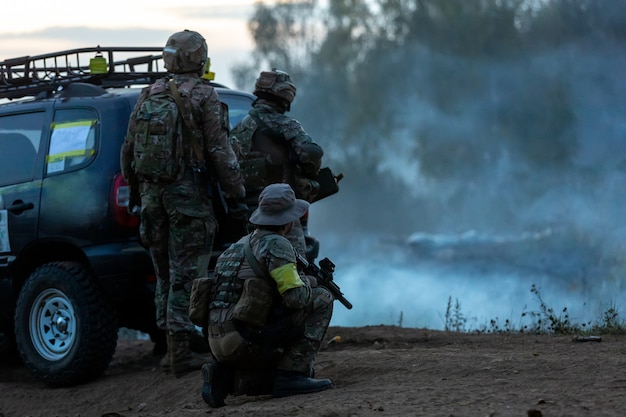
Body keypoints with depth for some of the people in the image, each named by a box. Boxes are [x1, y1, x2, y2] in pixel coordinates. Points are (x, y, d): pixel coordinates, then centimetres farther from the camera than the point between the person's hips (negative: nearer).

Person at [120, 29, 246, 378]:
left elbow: (129, 150, 15)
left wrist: (135, 191, 25)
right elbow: (220, 151, -11)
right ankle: (181, 351, -7)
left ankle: (172, 347, 15)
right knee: (186, 275, -4)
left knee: (166, 274, 13)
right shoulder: (204, 96, -6)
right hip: (188, 192, -6)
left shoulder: (148, 97, 12)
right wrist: (238, 192, -5)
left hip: (152, 190, 6)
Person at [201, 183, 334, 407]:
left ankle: (224, 376, 9)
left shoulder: (242, 244, 22)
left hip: (221, 344, 9)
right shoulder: (276, 244, -7)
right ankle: (292, 374, -6)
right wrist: (308, 282, 7)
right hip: (247, 342, -9)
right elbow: (296, 297, -15)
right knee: (321, 300, -1)